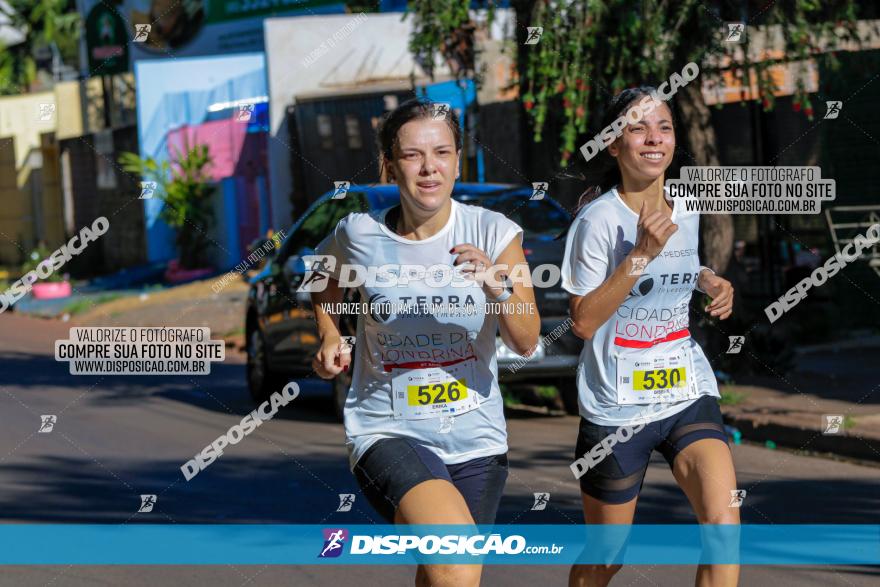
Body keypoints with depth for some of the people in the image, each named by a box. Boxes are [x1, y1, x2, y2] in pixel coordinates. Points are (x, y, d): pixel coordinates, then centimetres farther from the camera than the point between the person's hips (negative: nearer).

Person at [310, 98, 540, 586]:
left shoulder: (492, 232, -5)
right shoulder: (359, 235, -5)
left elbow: (526, 341, -11)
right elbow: (321, 284, 19)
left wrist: (497, 286, -29)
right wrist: (330, 339, 1)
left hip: (475, 439, 3)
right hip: (389, 431, -3)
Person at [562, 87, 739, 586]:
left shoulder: (687, 210, 5)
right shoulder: (598, 220, -13)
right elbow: (583, 321, -17)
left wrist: (711, 282, 2)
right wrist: (643, 253, -24)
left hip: (688, 393, 4)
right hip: (617, 409, -4)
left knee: (723, 522, -20)